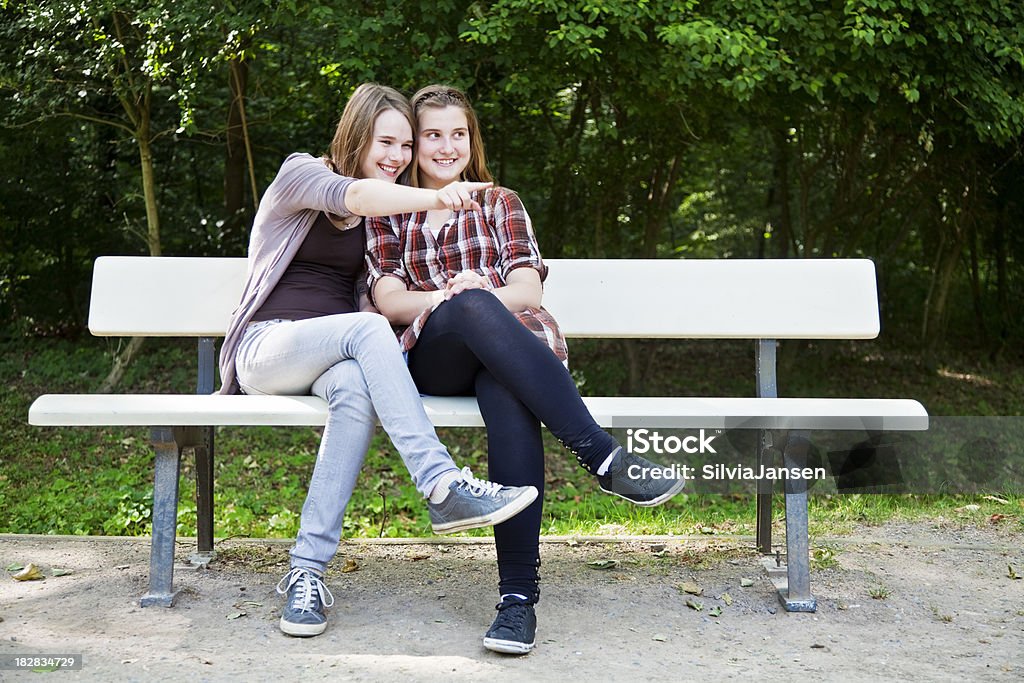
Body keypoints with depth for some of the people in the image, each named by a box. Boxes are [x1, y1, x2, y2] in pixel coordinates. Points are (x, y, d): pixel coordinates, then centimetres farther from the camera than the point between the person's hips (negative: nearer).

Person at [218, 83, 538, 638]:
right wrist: (435, 198, -41)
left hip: (338, 356, 4)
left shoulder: (389, 213, 20)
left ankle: (307, 570, -35)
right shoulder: (300, 174, 2)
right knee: (366, 329, -34)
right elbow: (353, 196, -22)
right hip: (267, 346, -4)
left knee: (356, 390, -34)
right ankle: (444, 488, -41)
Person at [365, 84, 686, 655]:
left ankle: (520, 593, -44)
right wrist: (451, 298, -14)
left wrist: (480, 292, -15)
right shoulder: (388, 213, 23)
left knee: (510, 399, -39)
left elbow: (527, 291, 8)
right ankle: (603, 457, -43)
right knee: (473, 308, -38)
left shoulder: (500, 203, 23)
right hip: (432, 361, 0)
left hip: (509, 346, 1)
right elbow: (389, 301, 7)